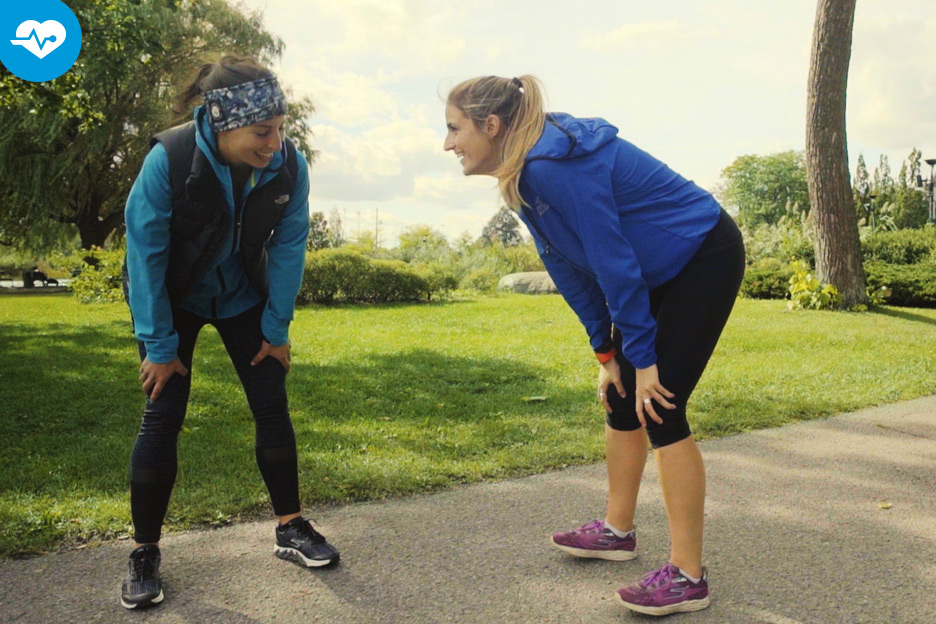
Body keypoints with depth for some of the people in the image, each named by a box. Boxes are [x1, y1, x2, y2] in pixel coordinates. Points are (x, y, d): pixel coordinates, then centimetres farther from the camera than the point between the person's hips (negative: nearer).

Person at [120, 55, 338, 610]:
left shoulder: (289, 164, -22)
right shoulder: (169, 160, -31)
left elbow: (289, 248, -11)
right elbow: (145, 254, -23)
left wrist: (277, 329, -8)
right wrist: (159, 345, -18)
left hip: (243, 297, 3)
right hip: (173, 300, -3)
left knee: (273, 406, -1)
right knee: (163, 416, -7)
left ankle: (292, 529, 15)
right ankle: (145, 554, 7)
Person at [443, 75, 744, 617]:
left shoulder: (555, 166, -28)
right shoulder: (524, 175, 1)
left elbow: (612, 261, -26)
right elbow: (569, 266, 5)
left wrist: (643, 358, -19)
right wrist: (607, 352, 5)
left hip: (706, 257, -9)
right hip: (662, 269, 9)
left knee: (660, 407, -11)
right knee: (620, 397, 11)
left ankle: (688, 577, -1)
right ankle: (618, 531, 28)